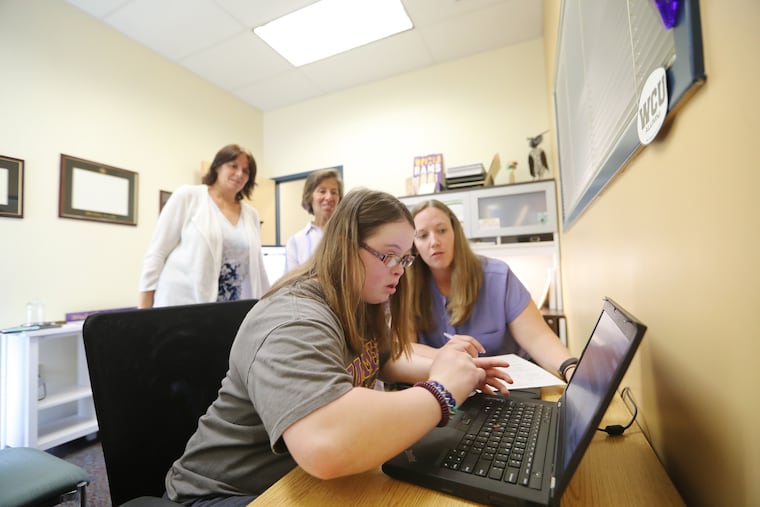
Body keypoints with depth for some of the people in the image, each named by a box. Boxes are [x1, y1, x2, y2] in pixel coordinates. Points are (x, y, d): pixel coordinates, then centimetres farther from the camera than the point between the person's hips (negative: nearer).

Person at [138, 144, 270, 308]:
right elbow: (157, 251, -2)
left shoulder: (252, 215, 10)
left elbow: (256, 266, 15)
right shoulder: (187, 196, 0)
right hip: (181, 303, -3)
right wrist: (145, 305, -4)